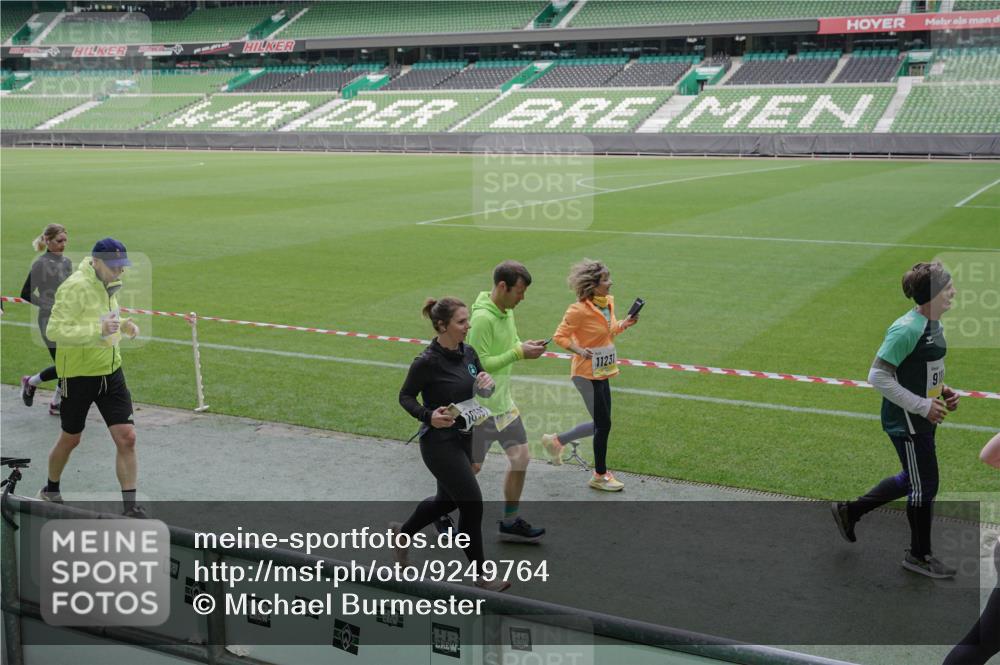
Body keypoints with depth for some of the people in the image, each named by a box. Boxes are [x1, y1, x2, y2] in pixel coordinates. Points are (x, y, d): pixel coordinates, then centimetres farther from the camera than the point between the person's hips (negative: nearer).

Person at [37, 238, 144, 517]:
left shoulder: (109, 284, 6)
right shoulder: (75, 287, -20)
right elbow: (54, 330, -26)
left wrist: (122, 324, 3)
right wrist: (98, 330, -35)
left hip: (111, 371, 6)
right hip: (79, 375, -6)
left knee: (126, 438, -4)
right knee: (70, 439, 12)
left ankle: (130, 507, 3)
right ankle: (50, 491, 39)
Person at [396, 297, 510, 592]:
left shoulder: (468, 352, 1)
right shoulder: (427, 362, -19)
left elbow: (482, 391, 12)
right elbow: (405, 396, -8)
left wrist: (488, 383, -12)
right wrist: (428, 416, -24)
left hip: (463, 437, 8)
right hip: (439, 442, -8)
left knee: (447, 500, 21)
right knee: (472, 503, -5)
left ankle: (402, 532, 46)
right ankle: (480, 575, 11)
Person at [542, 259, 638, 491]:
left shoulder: (609, 302, 4)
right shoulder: (579, 310, -20)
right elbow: (559, 336, -14)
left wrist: (624, 324, 0)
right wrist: (579, 350, -29)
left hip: (602, 372, 8)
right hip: (587, 373, -8)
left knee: (600, 424, 15)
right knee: (603, 424, 1)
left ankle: (556, 441, 32)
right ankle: (600, 476, 18)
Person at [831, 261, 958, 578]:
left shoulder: (934, 325, 5)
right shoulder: (907, 329, -24)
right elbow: (878, 376, -24)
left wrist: (941, 390, 3)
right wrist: (922, 405, -22)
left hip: (922, 420, 10)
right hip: (906, 423, -10)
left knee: (911, 480, 22)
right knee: (925, 487, 5)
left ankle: (849, 510, 36)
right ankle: (919, 555, 24)